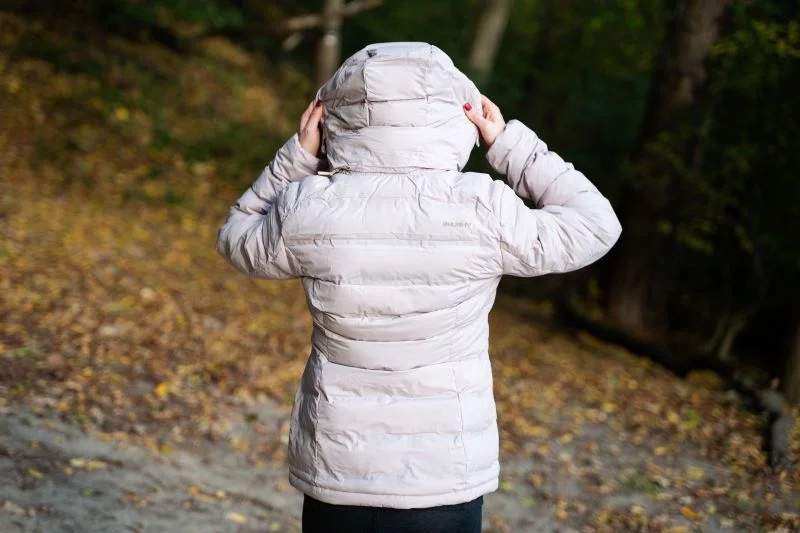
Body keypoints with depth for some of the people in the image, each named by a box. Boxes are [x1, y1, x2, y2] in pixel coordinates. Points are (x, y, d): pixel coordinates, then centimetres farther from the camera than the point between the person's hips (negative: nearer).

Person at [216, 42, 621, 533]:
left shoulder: (309, 212, -11)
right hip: (444, 478, -1)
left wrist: (298, 156, 6)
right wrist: (509, 143, 1)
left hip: (334, 474, 2)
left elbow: (236, 240, 12)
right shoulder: (481, 214, -16)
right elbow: (596, 227, 0)